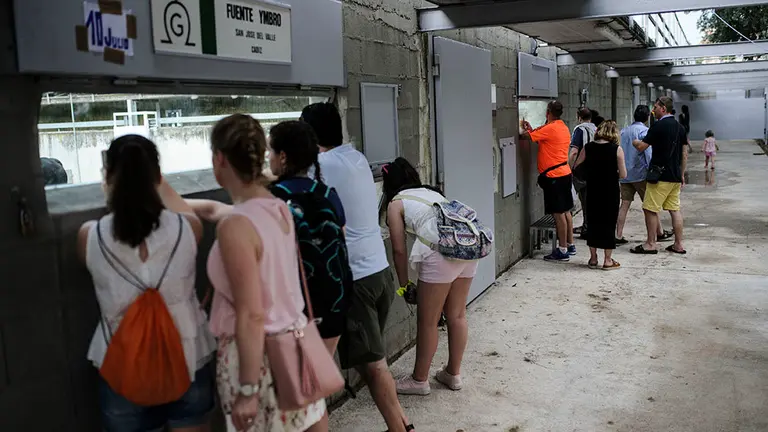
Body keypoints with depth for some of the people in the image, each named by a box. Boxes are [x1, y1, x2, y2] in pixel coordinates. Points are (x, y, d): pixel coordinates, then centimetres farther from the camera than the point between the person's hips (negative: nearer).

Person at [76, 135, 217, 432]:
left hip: (123, 368, 0)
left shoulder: (89, 237, -15)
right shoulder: (187, 228, -14)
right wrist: (159, 184, 26)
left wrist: (112, 196, 25)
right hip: (187, 360, 0)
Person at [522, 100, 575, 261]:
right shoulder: (564, 128, 12)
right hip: (564, 173, 9)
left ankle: (562, 250, -2)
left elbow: (528, 136, -12)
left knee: (559, 213, -6)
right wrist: (532, 129, 21)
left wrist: (527, 130, 9)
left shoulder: (550, 128, -16)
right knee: (566, 211, 15)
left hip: (554, 176, -9)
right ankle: (570, 245, 24)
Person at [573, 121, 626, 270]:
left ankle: (593, 258, 18)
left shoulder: (588, 148, -2)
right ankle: (608, 260, 11)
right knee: (609, 223, 6)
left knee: (593, 222, 12)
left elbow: (576, 166, 7)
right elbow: (623, 174, -8)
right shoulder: (616, 149, -10)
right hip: (610, 193, -3)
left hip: (592, 192, 3)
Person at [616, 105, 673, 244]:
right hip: (640, 174, -6)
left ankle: (618, 236, 0)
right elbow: (649, 153, -16)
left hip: (624, 174, 6)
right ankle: (659, 233, 18)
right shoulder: (644, 131, -8)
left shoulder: (624, 131, 12)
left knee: (625, 204, 4)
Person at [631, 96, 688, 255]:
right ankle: (679, 244, 12)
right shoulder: (680, 127, 12)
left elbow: (641, 147, -12)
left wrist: (634, 141, 10)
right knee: (675, 209, 10)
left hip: (660, 175, -8)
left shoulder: (658, 126, -12)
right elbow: (684, 154, 15)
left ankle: (651, 244, 1)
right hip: (675, 176, 8)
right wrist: (682, 174, 21)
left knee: (650, 209, -1)